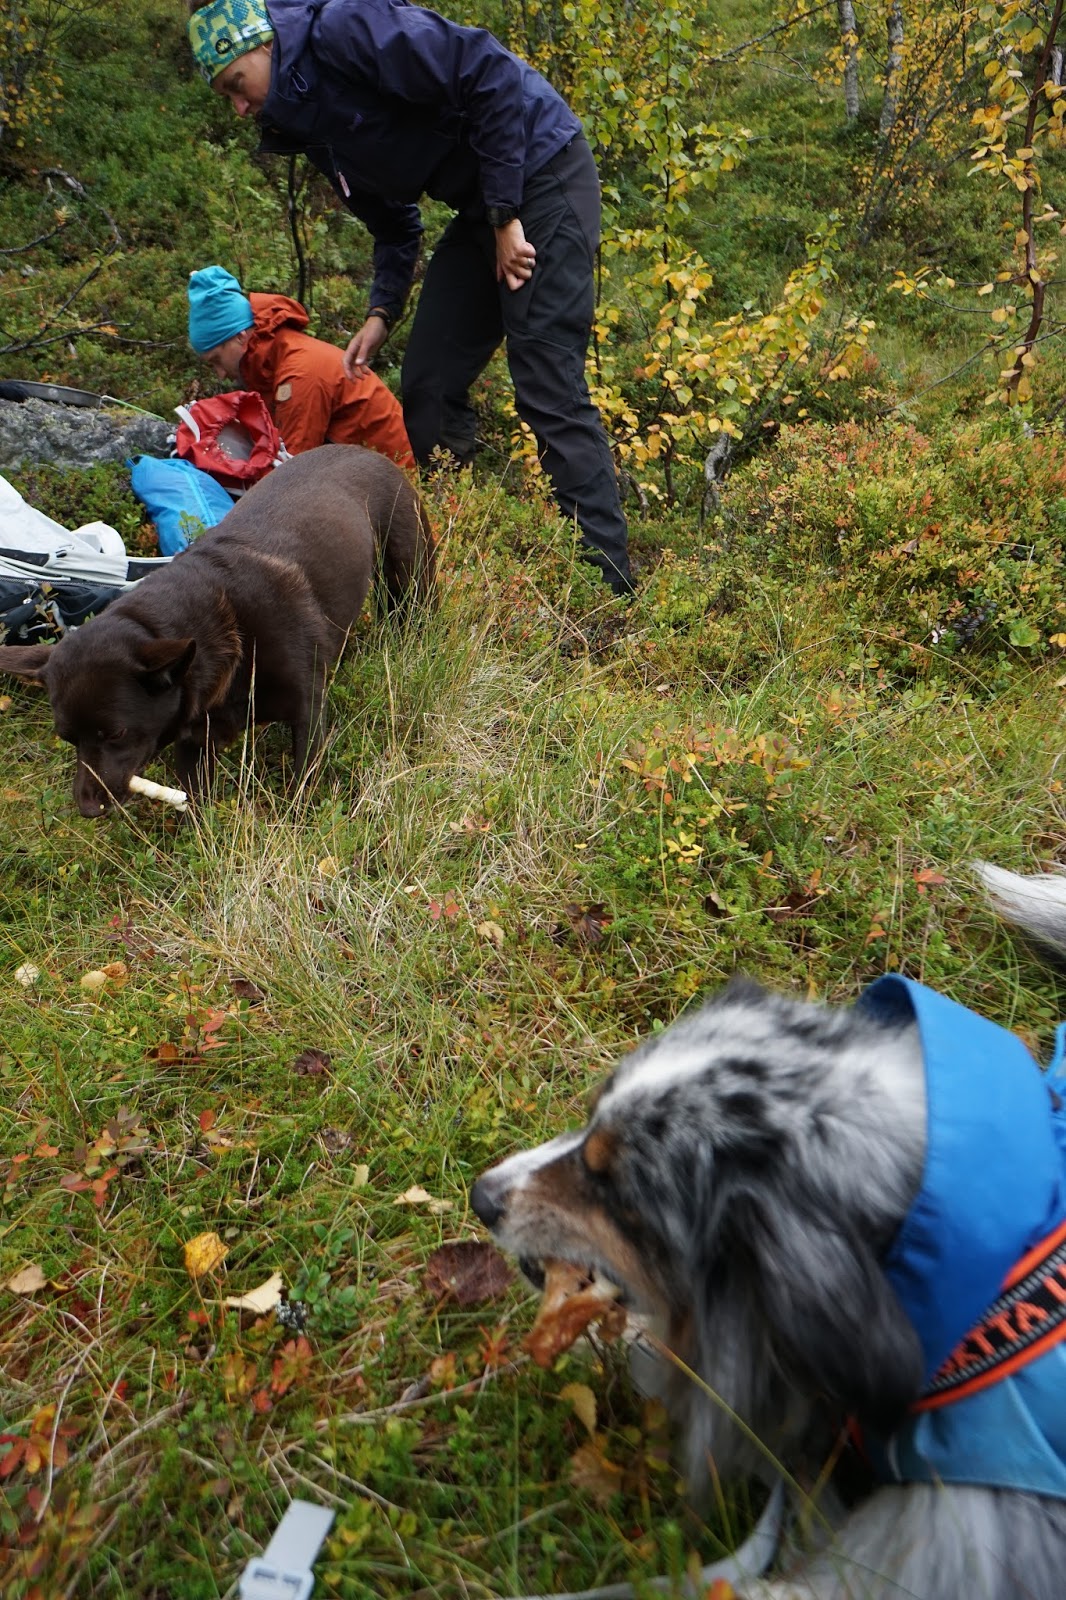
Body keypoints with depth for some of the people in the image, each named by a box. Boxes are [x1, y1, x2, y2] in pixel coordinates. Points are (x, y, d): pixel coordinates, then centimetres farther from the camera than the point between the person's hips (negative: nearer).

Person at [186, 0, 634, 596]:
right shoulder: (301, 119, 12)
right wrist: (382, 312, 5)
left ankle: (610, 587, -12)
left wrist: (504, 216, -19)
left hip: (541, 173, -9)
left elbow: (489, 74, -20)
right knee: (428, 384, 6)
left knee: (549, 387, -16)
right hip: (482, 206, 9)